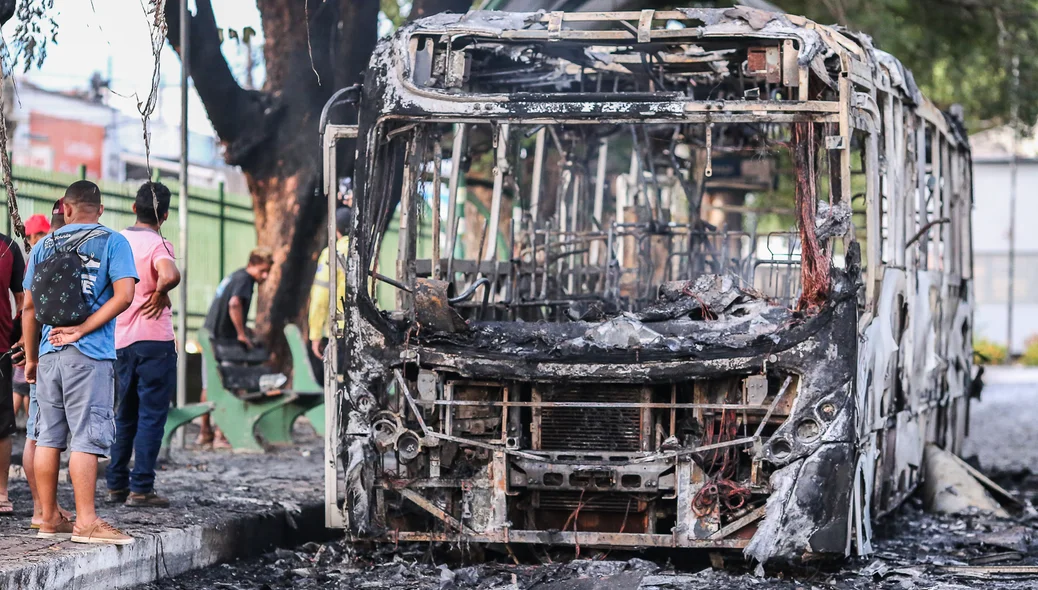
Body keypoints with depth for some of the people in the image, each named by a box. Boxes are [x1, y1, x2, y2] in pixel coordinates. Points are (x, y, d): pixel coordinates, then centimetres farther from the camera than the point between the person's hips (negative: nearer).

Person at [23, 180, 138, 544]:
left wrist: (31, 357, 18)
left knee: (48, 436, 9)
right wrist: (81, 330, -11)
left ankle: (49, 519, 15)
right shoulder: (112, 243, -1)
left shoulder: (43, 246, 11)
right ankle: (86, 523, -9)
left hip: (49, 353, 5)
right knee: (86, 438, -6)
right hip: (90, 355, -5)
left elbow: (29, 306, 11)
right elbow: (124, 295, -13)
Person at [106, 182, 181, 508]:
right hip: (154, 339, -7)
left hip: (121, 340, 7)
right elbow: (170, 275, -32)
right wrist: (161, 293, -15)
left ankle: (116, 484, 17)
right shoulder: (157, 244, -12)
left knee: (125, 416, 16)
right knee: (151, 416, -2)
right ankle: (141, 488, -4)